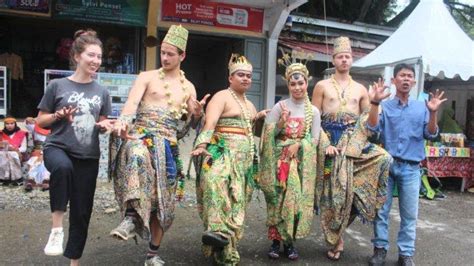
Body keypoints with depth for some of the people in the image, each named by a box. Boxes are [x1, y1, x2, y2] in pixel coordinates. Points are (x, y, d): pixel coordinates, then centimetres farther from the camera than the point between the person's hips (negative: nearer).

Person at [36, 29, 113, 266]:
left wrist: (104, 126, -7)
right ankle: (56, 228, -23)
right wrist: (59, 116, -15)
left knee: (82, 212, 7)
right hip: (57, 147, -3)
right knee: (63, 167, -40)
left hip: (88, 156, 3)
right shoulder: (57, 85, -1)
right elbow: (40, 121, 5)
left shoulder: (101, 92, 8)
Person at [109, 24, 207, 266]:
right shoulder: (147, 77, 5)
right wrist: (123, 120, -34)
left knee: (162, 198, 4)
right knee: (138, 157, -41)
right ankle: (131, 217, -43)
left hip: (168, 144, 3)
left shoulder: (188, 88, 16)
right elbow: (132, 102, -12)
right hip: (141, 135, -3)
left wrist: (198, 113, -7)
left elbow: (191, 123, 18)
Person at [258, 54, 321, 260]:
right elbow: (267, 136, -3)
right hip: (280, 161, -1)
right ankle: (276, 240, 9)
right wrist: (280, 124, -18)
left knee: (297, 199, 1)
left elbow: (315, 140, 3)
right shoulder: (279, 107, 0)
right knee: (278, 200, -3)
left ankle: (290, 240, 14)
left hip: (302, 163, 1)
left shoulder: (314, 111, 4)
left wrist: (298, 145, -12)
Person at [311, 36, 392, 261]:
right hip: (329, 140, -2)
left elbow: (369, 120, 13)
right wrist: (325, 144, -13)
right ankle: (336, 238, 16)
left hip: (353, 142, 2)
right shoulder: (322, 86, 5)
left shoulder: (360, 89, 13)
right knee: (334, 187, -4)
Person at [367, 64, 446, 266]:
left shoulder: (421, 108, 8)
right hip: (386, 165, -1)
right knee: (381, 209, 5)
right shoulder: (384, 106, 3)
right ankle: (380, 248, 18)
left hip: (411, 168, 2)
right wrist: (375, 103, -18)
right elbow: (373, 130, -10)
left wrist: (433, 113, -13)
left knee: (409, 213, 7)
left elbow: (430, 135, 2)